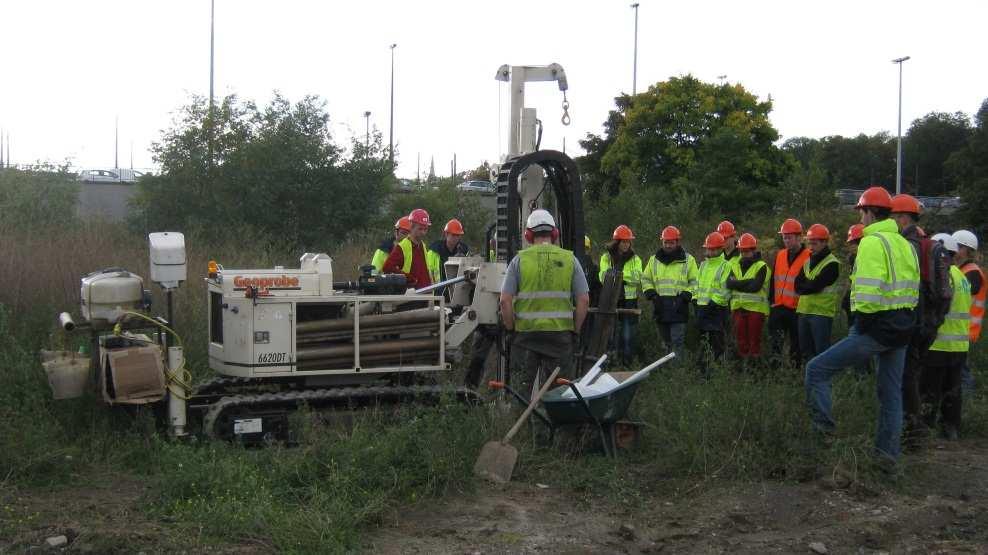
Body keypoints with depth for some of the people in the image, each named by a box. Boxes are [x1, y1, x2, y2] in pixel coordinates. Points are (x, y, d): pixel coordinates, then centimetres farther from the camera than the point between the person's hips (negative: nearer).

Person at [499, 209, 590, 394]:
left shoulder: (519, 260, -1)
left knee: (522, 389, 8)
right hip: (561, 333, 1)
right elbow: (584, 300, -1)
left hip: (525, 332, 0)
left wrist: (511, 330, 5)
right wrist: (574, 330, 8)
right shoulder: (570, 259, 2)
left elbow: (505, 300, -6)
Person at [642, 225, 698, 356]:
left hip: (679, 307, -4)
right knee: (666, 340, 11)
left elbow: (695, 281, 6)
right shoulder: (654, 259, 13)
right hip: (660, 306, 4)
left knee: (678, 341, -10)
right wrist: (650, 292, 3)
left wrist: (687, 294, -8)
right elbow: (646, 278, 19)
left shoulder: (688, 259, 4)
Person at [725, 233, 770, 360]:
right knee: (741, 340, 9)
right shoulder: (735, 266, 14)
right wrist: (748, 282, -13)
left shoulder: (761, 267, -3)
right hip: (738, 308, 5)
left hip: (756, 308, -5)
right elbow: (729, 283, -3)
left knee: (754, 340, -2)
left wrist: (738, 285, -7)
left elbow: (755, 286, -17)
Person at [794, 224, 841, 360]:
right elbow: (798, 284, 6)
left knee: (821, 350, -6)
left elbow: (814, 286, -18)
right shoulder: (808, 261, 16)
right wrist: (809, 285, -11)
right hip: (804, 311, 8)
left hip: (821, 312, -8)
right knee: (806, 349, 13)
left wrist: (802, 286, -2)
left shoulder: (832, 264, -10)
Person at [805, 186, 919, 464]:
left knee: (817, 370, -2)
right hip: (902, 327, 9)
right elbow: (912, 289, 17)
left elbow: (869, 289, -23)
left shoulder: (872, 242, -13)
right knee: (892, 393, 15)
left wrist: (862, 320, -12)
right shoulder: (905, 244, 15)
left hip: (876, 326, -9)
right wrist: (903, 320, 20)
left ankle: (825, 431, -5)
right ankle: (888, 454, 19)